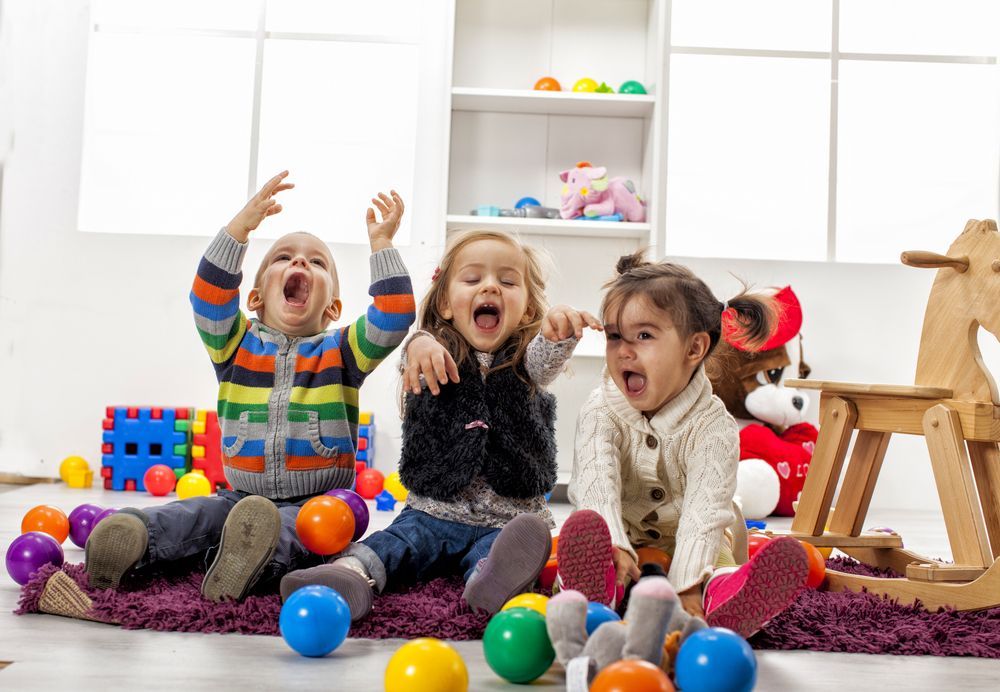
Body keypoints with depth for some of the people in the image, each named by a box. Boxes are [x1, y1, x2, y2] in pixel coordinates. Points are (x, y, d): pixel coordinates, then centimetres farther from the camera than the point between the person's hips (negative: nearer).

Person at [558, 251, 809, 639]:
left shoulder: (713, 427, -12)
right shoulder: (601, 412, -7)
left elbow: (704, 509, -26)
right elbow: (596, 482, -24)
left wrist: (686, 586, -40)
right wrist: (612, 547, -44)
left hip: (683, 541, 0)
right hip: (621, 538, 0)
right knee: (584, 530, -33)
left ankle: (724, 603, -62)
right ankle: (592, 594, -64)